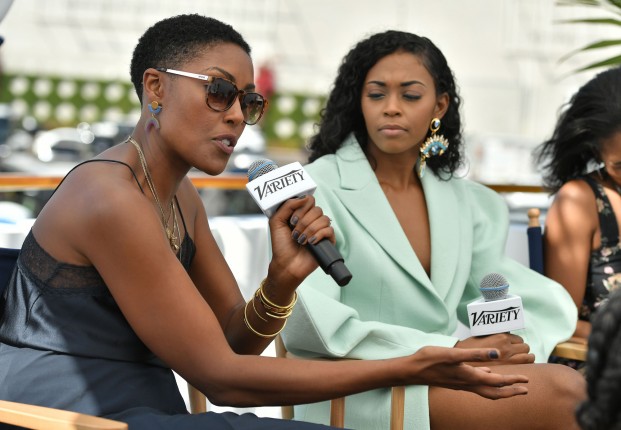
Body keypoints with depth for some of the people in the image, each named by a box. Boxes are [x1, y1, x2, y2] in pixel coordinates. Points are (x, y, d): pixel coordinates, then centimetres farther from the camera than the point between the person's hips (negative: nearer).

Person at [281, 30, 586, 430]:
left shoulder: (465, 201, 16)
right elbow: (309, 325, -14)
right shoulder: (318, 190, -2)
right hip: (361, 395, -6)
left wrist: (514, 344, -10)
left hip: (452, 380, 6)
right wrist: (452, 351, -17)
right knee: (563, 391, -25)